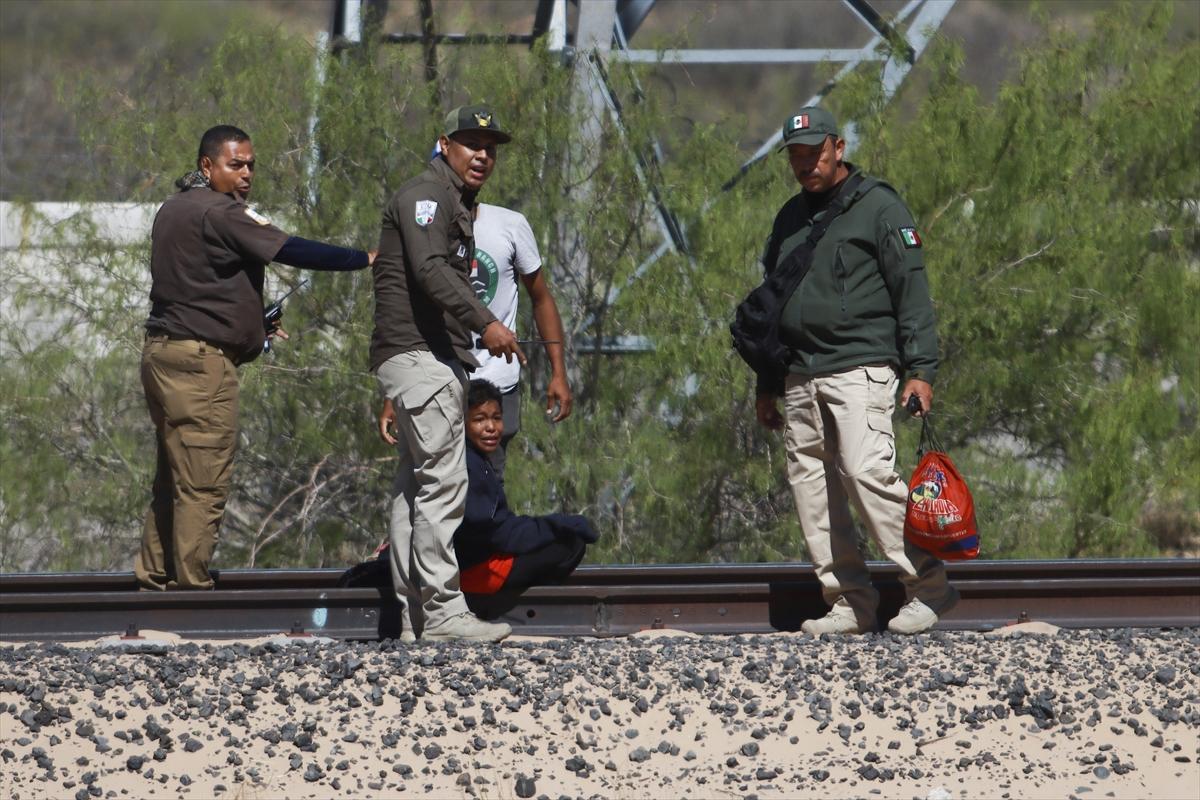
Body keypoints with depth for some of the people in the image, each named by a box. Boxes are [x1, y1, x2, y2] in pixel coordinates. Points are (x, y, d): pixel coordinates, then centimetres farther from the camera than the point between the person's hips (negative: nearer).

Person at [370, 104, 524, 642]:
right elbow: (430, 270, -23)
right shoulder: (425, 195, -8)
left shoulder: (457, 206, 25)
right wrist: (485, 323, -33)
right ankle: (442, 612, -19)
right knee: (444, 482, -15)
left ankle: (414, 614, 9)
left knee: (417, 486, 9)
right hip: (418, 355, -11)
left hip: (439, 361, 11)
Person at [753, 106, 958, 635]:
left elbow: (912, 290, -4)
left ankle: (928, 587, -12)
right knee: (809, 483, 1)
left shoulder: (878, 208, 0)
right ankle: (849, 602, 5)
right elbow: (771, 306, 27)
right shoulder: (790, 219, 20)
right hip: (800, 377, 7)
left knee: (867, 472, -20)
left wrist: (921, 370, -13)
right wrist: (766, 386, 23)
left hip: (860, 368, -7)